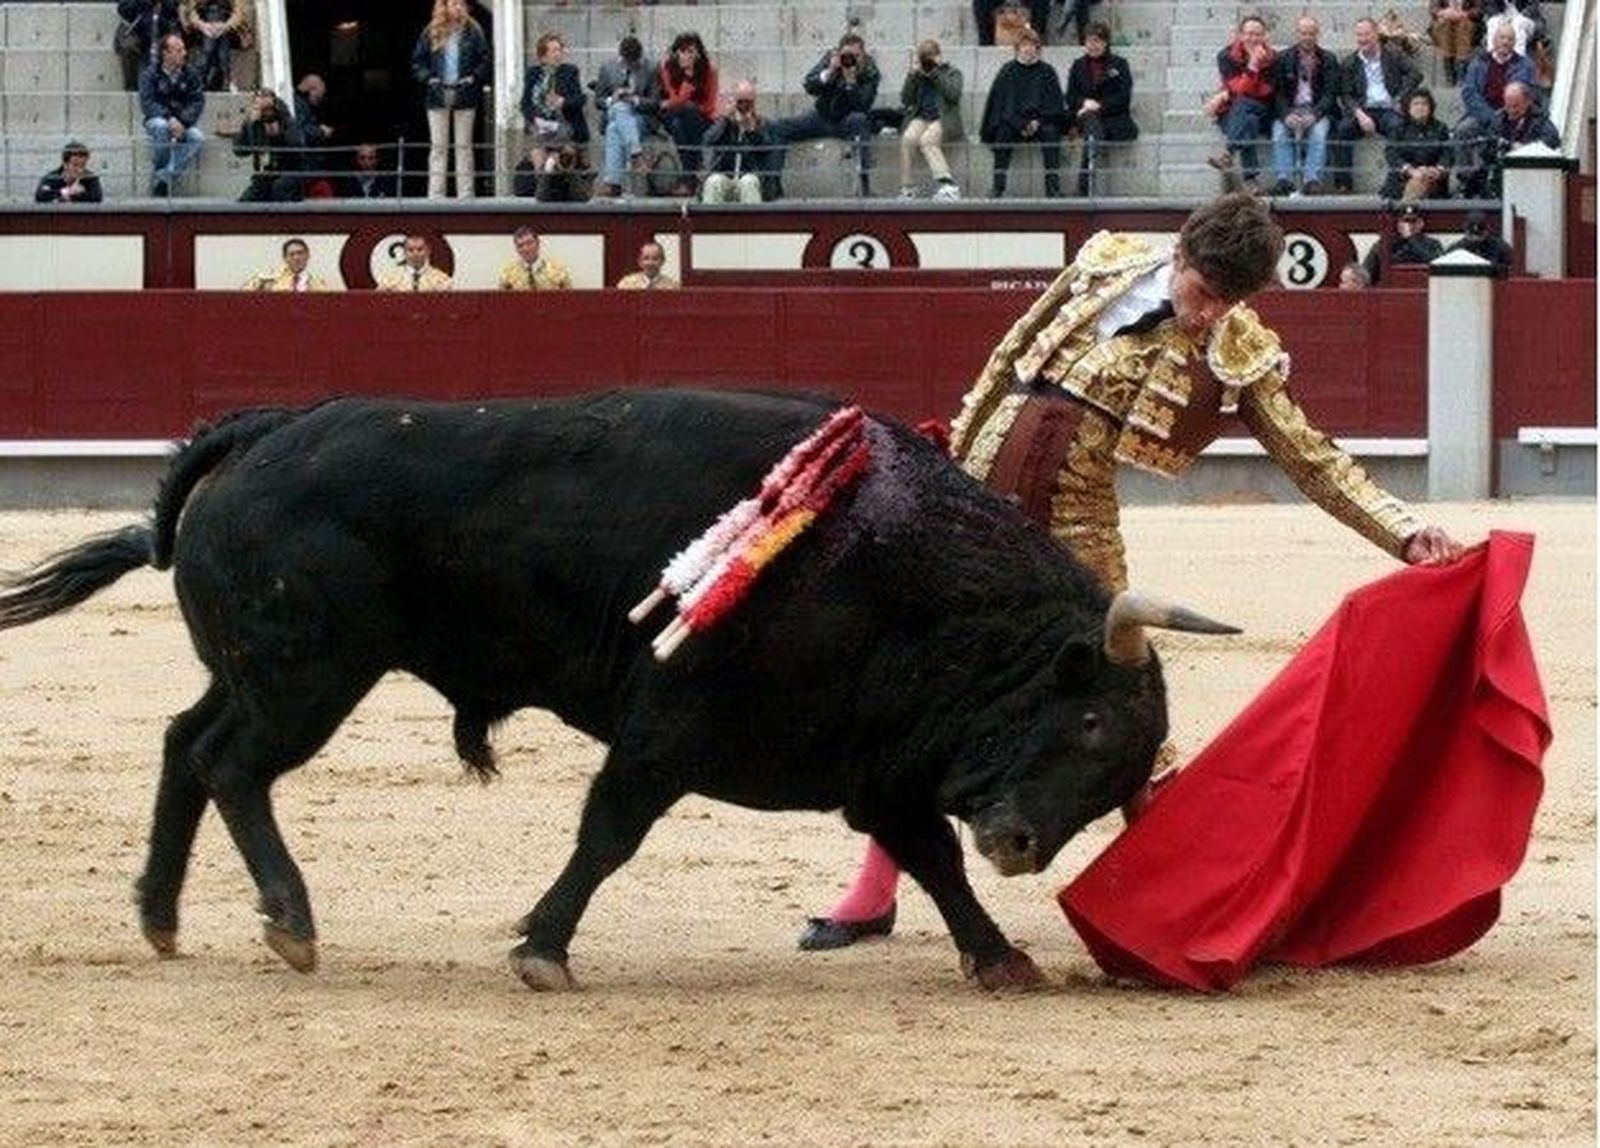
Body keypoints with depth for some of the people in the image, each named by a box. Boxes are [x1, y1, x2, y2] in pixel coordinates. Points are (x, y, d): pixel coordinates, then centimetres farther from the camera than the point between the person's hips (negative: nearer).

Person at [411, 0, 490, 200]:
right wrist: (429, 78, -6)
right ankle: (436, 192, 0)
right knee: (438, 146, 0)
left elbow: (487, 62, 4)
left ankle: (465, 192, 4)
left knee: (464, 146, 2)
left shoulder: (473, 32, 4)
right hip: (438, 97, 1)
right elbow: (417, 62, 9)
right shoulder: (431, 33, 5)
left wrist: (473, 78, -9)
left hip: (465, 96, -1)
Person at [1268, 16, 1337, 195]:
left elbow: (1330, 93, 2)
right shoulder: (1283, 58, 12)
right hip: (1290, 109, 1)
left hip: (1317, 111, -1)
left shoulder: (1328, 59, 11)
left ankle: (1312, 180, -41)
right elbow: (1278, 93, 6)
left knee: (1318, 132, -34)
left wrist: (1315, 114, -16)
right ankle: (1283, 180, -39)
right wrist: (1286, 114, -14)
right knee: (1279, 133, -30)